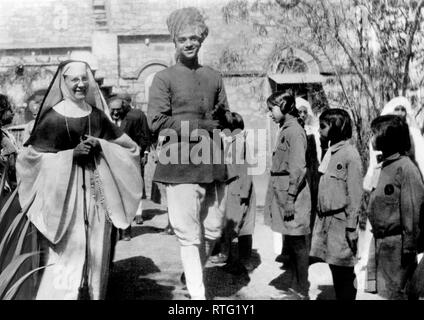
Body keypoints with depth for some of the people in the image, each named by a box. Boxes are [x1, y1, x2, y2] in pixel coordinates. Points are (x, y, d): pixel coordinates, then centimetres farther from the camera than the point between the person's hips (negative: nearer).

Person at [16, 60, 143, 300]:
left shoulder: (97, 115, 9)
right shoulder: (52, 117, -3)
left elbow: (130, 147, 11)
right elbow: (34, 156, -3)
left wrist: (101, 144, -7)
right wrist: (71, 154, -13)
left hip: (97, 188, 4)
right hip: (64, 190, -4)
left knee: (96, 251, 9)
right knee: (67, 251, -6)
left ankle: (93, 294, 24)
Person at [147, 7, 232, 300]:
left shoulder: (214, 77, 14)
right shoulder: (164, 78, 1)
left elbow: (226, 118, 18)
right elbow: (157, 122, -9)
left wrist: (223, 120, -7)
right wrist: (203, 126, -13)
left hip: (213, 164, 5)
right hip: (181, 165, -5)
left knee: (213, 230, 14)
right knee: (189, 234, -1)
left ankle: (195, 272, 39)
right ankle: (197, 293, 11)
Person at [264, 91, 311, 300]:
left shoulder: (294, 131, -13)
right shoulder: (285, 129, 15)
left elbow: (298, 168, -19)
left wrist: (290, 197, -21)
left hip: (291, 196, -9)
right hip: (284, 194, 9)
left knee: (298, 244, -1)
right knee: (290, 245, 15)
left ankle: (303, 293, 9)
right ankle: (295, 288, 25)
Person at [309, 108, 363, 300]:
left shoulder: (350, 154, -12)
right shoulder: (330, 152, 11)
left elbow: (355, 195, -13)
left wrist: (352, 228, -14)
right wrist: (321, 218, 15)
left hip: (341, 221, -7)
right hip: (325, 220, 7)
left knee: (344, 274, 3)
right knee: (334, 270, 15)